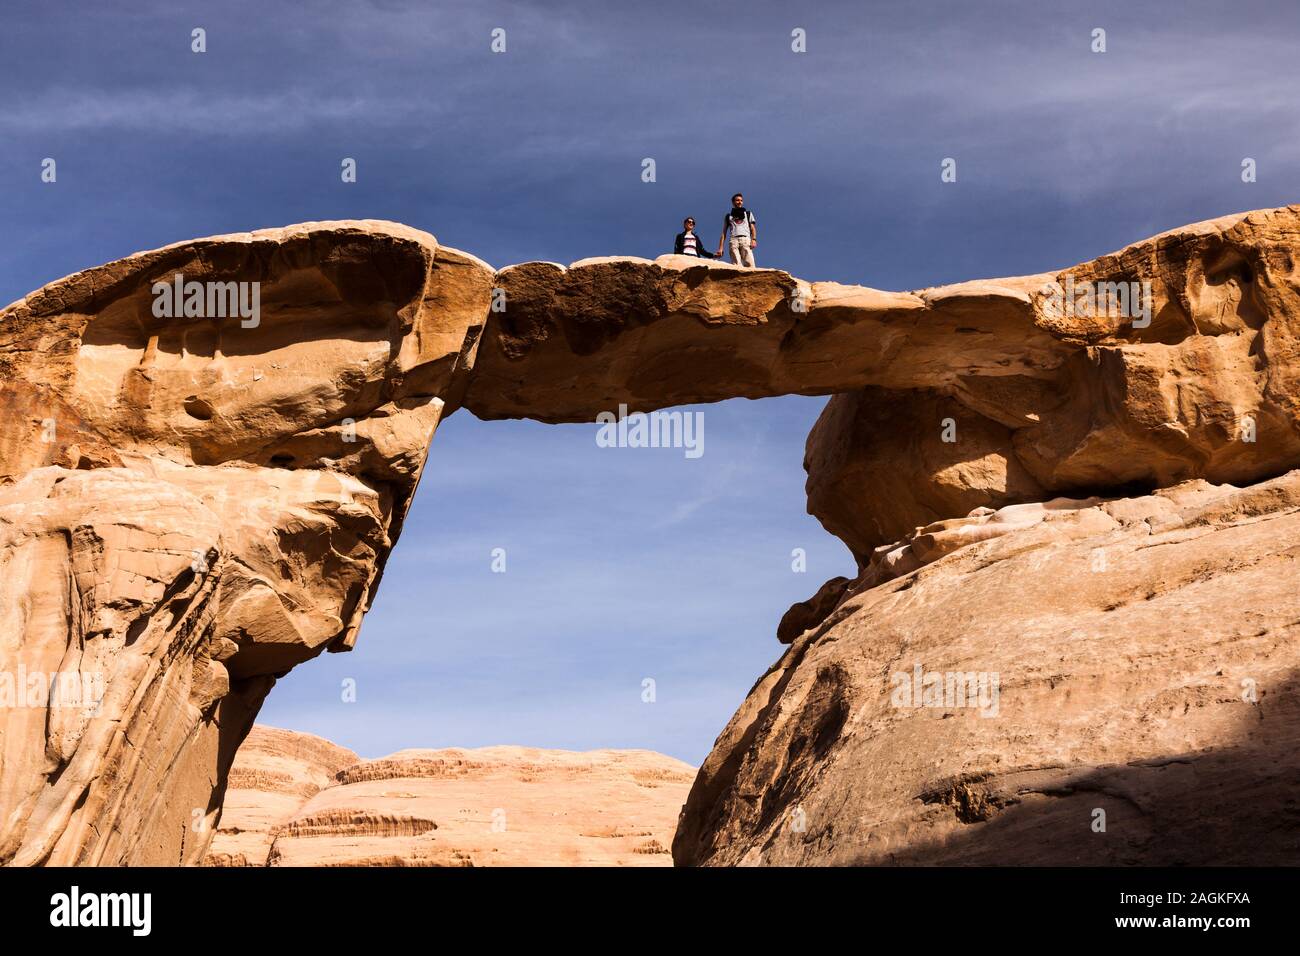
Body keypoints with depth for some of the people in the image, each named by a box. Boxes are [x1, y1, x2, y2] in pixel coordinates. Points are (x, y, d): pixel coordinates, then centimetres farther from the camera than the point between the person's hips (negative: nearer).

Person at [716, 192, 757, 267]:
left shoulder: (748, 214, 29)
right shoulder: (728, 216, 28)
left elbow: (753, 229, 16)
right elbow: (724, 233, 21)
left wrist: (753, 239, -5)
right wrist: (720, 248, 7)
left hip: (746, 239, 0)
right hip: (733, 240, 0)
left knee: (749, 264, -22)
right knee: (736, 265, -19)